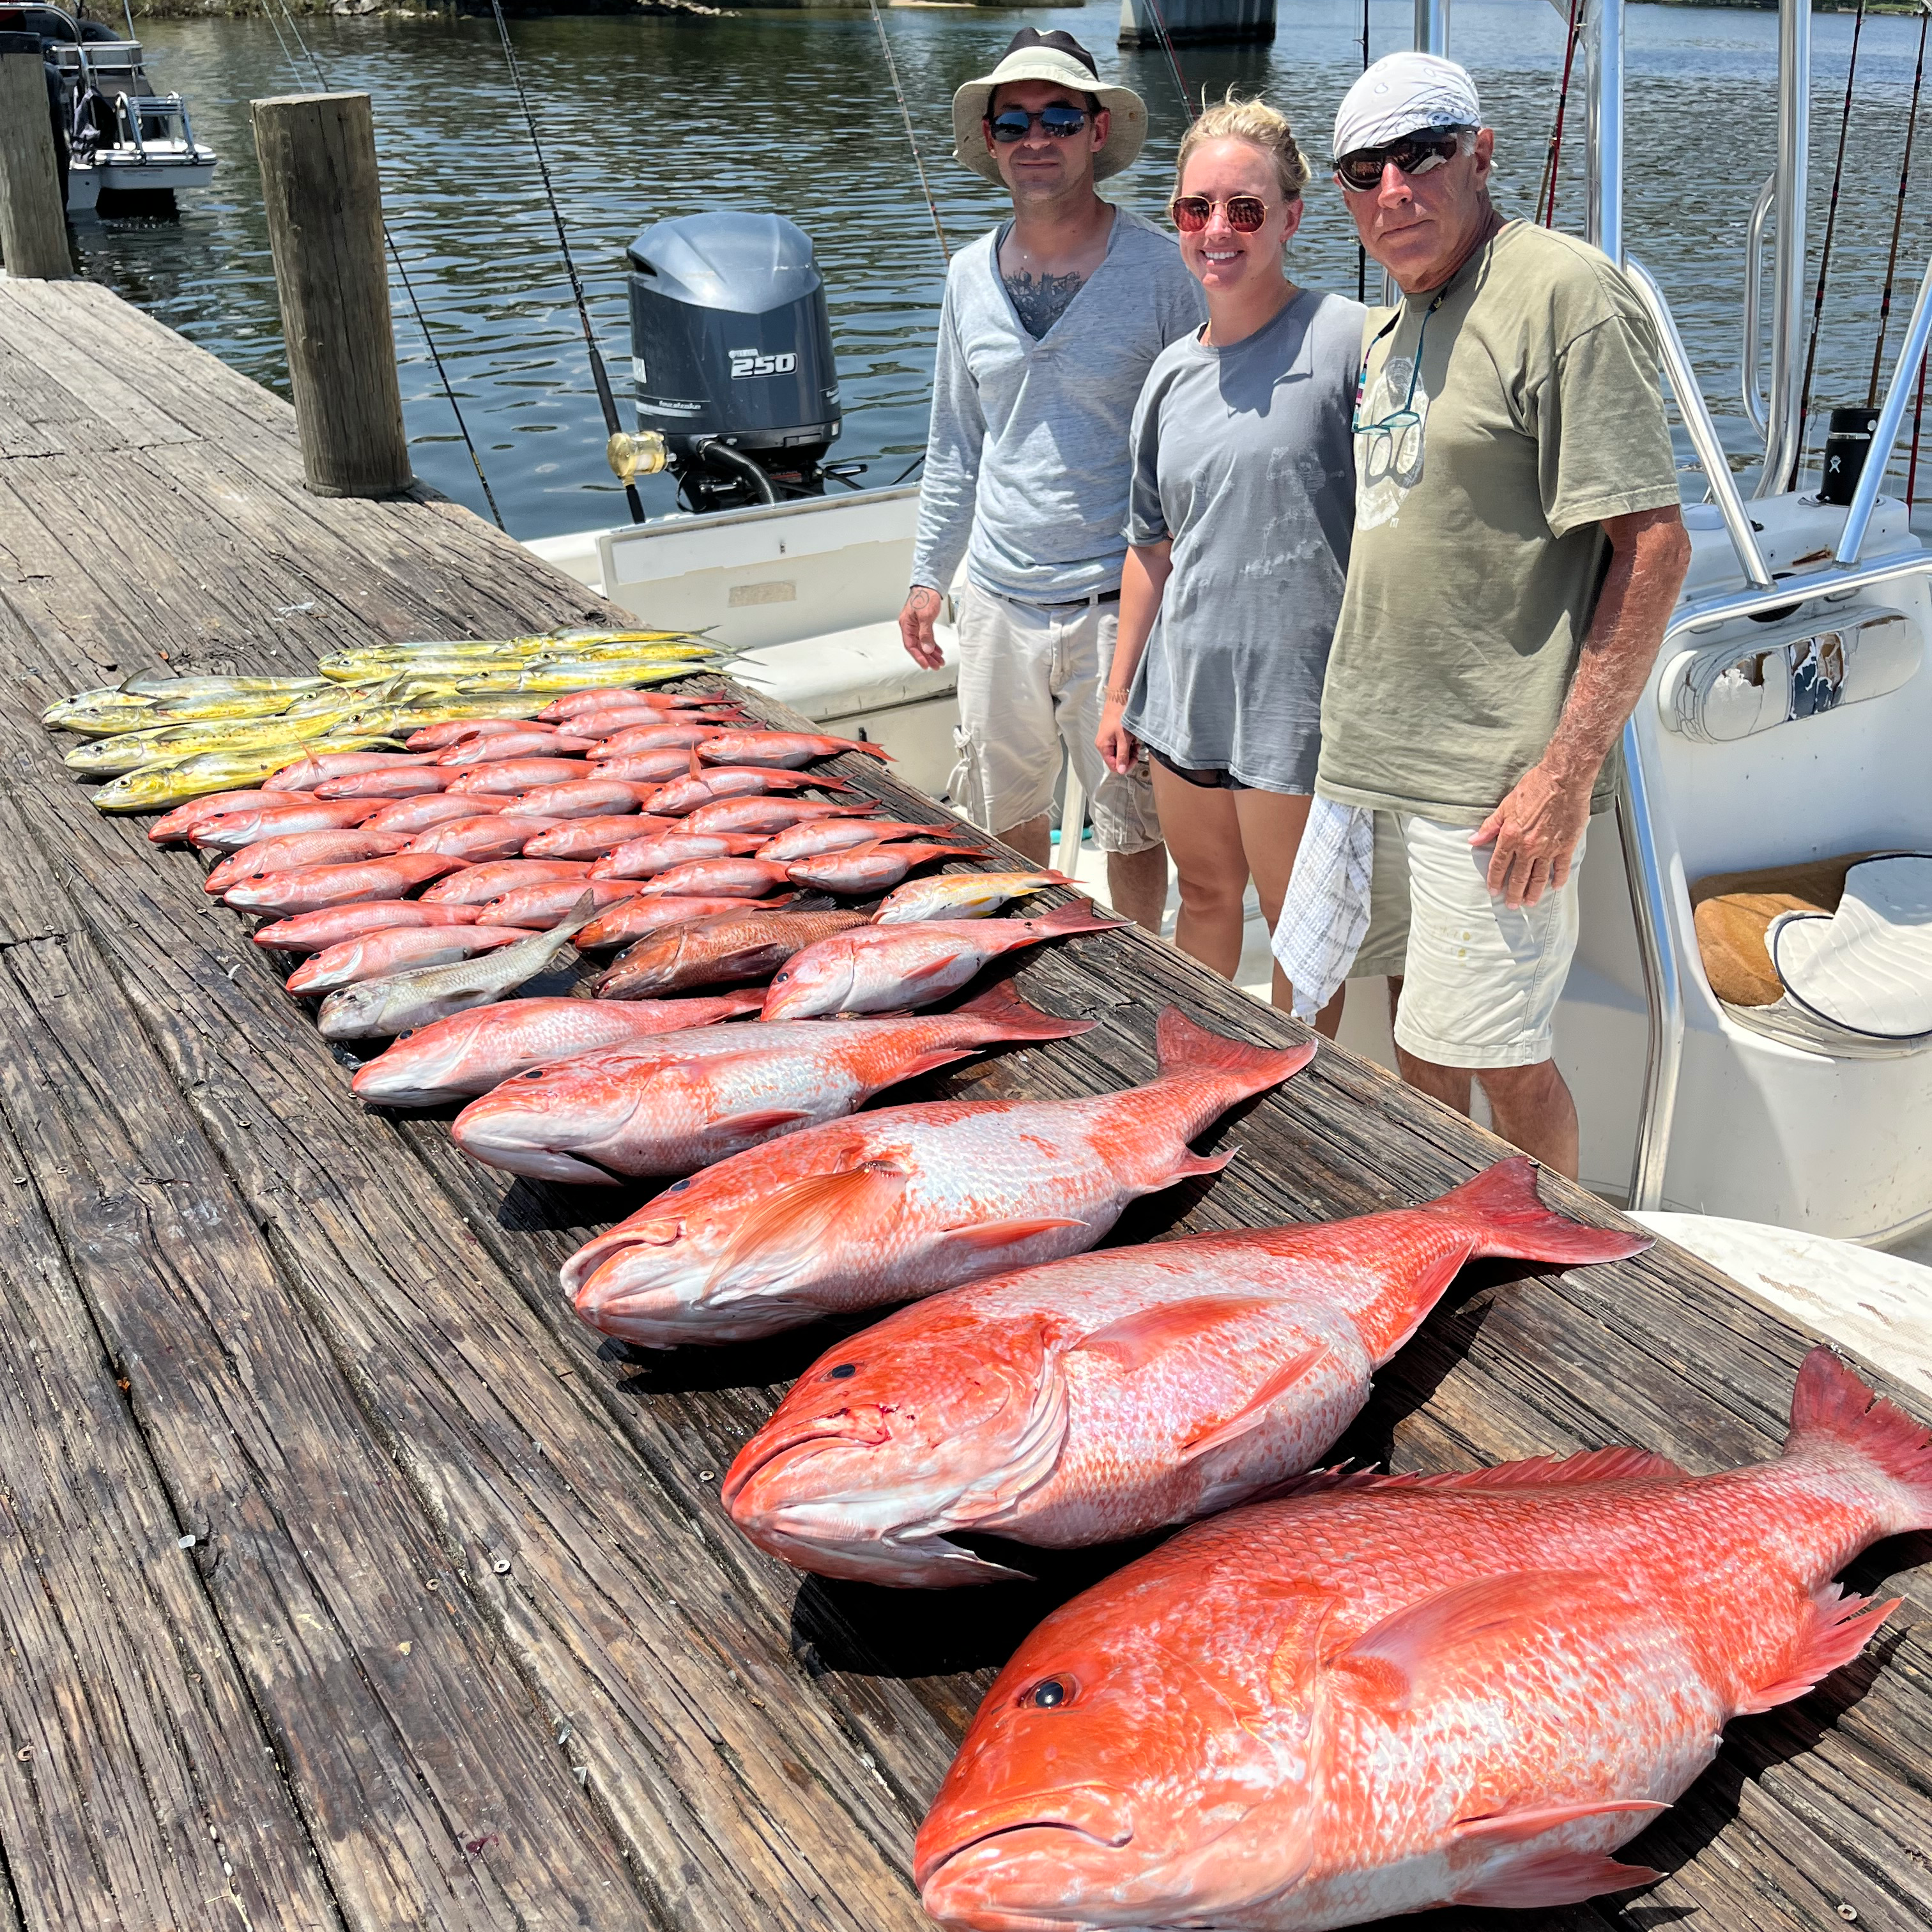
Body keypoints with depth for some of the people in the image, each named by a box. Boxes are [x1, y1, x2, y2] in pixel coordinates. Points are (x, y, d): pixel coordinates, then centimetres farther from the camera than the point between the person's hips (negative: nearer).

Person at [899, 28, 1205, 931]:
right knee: (1004, 818, 15)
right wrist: (928, 572, 15)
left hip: (1118, 600, -4)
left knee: (1133, 822, 5)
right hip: (998, 596, 5)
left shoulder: (1159, 264, -6)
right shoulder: (970, 276, 8)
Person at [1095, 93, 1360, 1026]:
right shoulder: (1173, 372, 9)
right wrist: (1120, 690, 18)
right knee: (1204, 894, 19)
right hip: (1186, 686, 6)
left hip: (1297, 693, -6)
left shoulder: (1347, 341, -11)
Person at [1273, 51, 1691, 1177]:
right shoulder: (1392, 330, 14)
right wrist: (1358, 729, 18)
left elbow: (1654, 548, -18)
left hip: (1496, 781, -8)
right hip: (1374, 754, 8)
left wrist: (1567, 771, -21)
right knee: (1419, 1024, 19)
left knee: (1500, 1060, 0)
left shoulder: (1566, 294, -13)